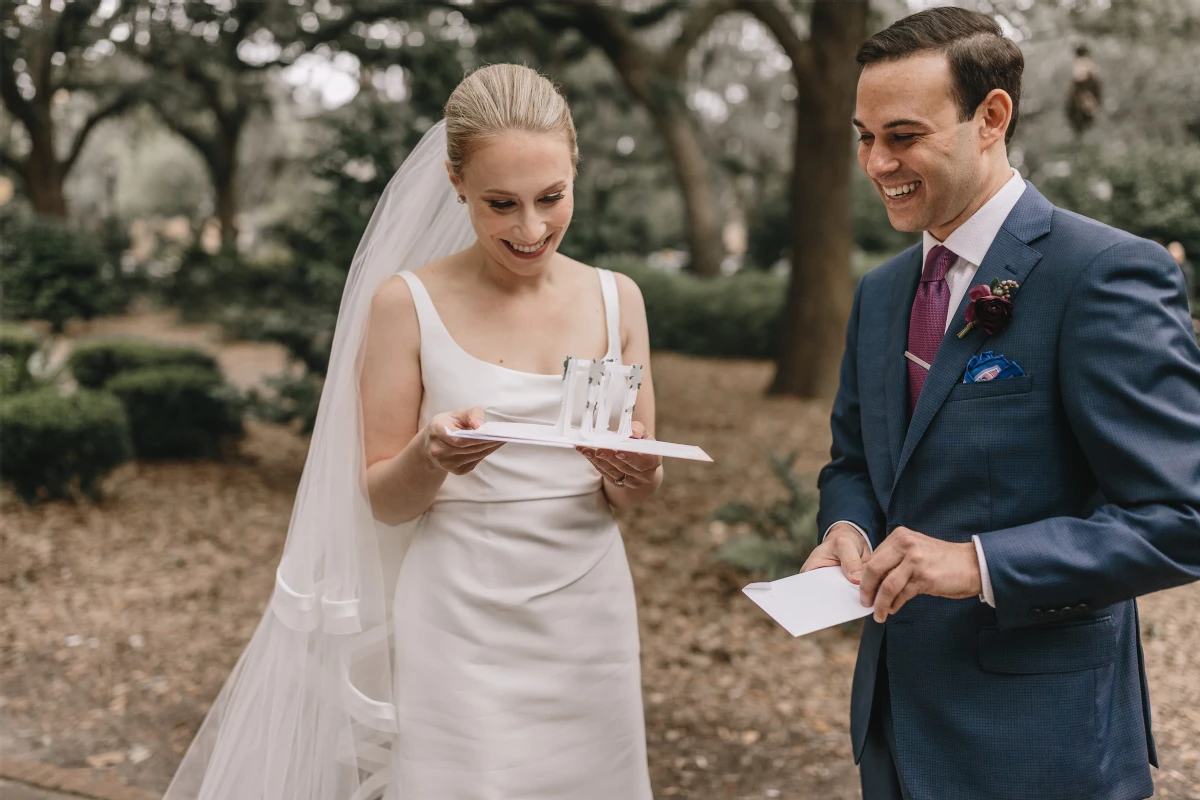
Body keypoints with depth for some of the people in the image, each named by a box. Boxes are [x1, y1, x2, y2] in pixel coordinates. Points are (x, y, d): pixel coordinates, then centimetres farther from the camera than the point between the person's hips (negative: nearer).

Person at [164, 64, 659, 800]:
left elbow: (642, 488, 8)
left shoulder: (616, 299, 3)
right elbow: (383, 499, -2)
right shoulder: (409, 303, -7)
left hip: (588, 627, 3)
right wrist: (432, 457, -24)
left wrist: (635, 476, -15)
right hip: (459, 631, -3)